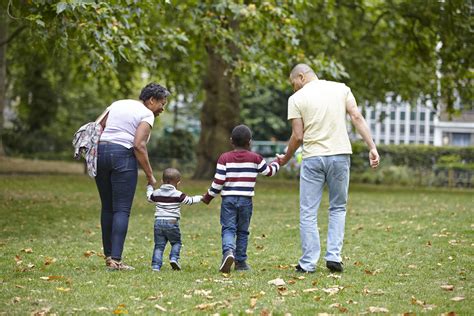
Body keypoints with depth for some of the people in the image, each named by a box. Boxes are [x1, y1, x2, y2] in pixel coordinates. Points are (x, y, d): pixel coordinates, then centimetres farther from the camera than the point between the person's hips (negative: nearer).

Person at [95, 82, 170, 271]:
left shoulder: (117, 104, 20)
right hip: (123, 156, -7)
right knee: (122, 210, -5)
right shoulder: (146, 115, -1)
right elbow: (139, 145, -13)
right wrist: (150, 175, -9)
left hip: (100, 152, 7)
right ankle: (116, 260, -14)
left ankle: (108, 256, 19)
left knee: (107, 207, 15)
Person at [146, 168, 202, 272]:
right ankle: (174, 258, -8)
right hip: (172, 222, -3)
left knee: (159, 245, 6)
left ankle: (156, 265, -4)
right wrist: (200, 198, 24)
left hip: (158, 221, 3)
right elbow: (190, 201, 5)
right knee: (176, 242, 14)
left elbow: (149, 197, 28)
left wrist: (149, 186, 45)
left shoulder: (157, 193, 8)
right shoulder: (178, 195, -3)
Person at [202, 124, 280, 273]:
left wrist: (208, 197, 7)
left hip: (228, 199, -1)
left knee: (228, 229, -3)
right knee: (242, 231, 12)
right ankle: (240, 262, 15)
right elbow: (269, 171, 18)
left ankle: (228, 251, -30)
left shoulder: (225, 158, -2)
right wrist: (277, 163, 40)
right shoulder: (255, 158, 2)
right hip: (246, 200, 1)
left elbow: (218, 182, -5)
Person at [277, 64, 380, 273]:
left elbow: (298, 136, -3)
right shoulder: (341, 89, 8)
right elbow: (357, 118, -2)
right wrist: (372, 147, -5)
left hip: (312, 158, -2)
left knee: (308, 213, 4)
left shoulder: (297, 98, 1)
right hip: (340, 154, 3)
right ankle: (334, 256, 4)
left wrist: (286, 158, 13)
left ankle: (308, 263, 3)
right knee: (338, 208, 15)